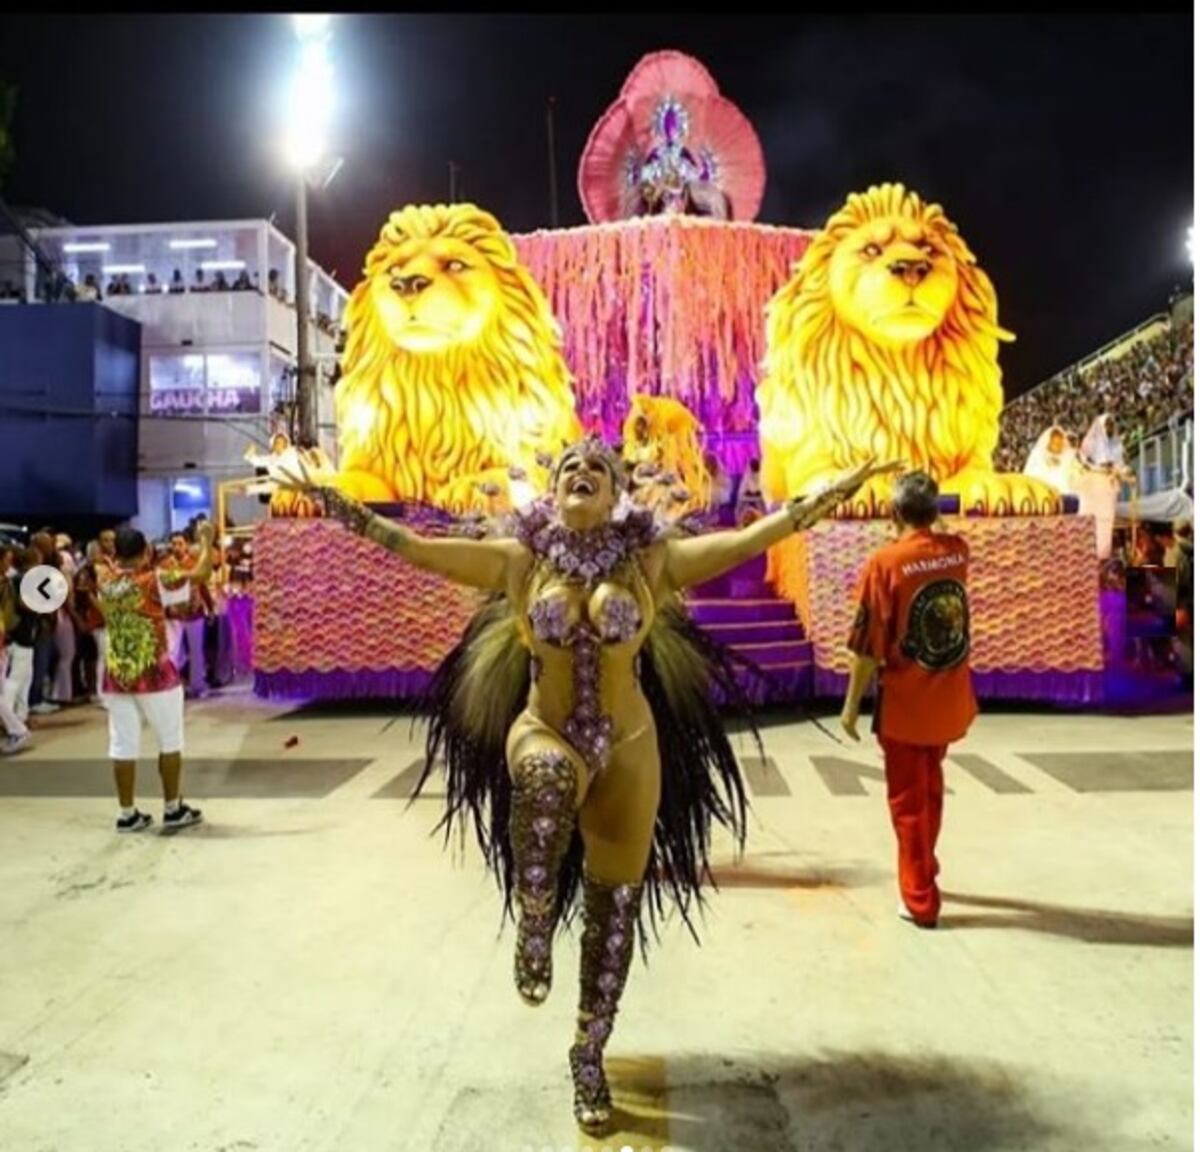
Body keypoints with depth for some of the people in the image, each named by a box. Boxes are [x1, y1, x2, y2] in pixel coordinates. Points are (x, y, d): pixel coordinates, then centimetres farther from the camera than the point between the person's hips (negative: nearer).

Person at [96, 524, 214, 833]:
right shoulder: (155, 581, -14)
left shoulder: (105, 581, 0)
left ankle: (127, 814, 13)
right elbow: (200, 573, -9)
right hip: (153, 672, -5)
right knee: (170, 741, 8)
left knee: (123, 744, 8)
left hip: (116, 674, 5)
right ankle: (173, 809, 13)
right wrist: (207, 541, 3)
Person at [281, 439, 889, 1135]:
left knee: (614, 911, 9)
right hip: (544, 735, -1)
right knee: (547, 776, -40)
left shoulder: (650, 558, -2)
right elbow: (413, 546, -4)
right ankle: (534, 926, -13)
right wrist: (330, 499, -8)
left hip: (628, 747, 1)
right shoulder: (519, 558, -1)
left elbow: (746, 540, -9)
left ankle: (590, 1057, 32)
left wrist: (825, 499, -18)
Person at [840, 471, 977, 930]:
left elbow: (868, 646, -16)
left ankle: (921, 901, 17)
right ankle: (923, 873, 41)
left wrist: (852, 704, -8)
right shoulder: (958, 549, -1)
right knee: (929, 792, 24)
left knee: (907, 801, 9)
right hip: (950, 700, 6)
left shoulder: (885, 563, -17)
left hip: (905, 704, -5)